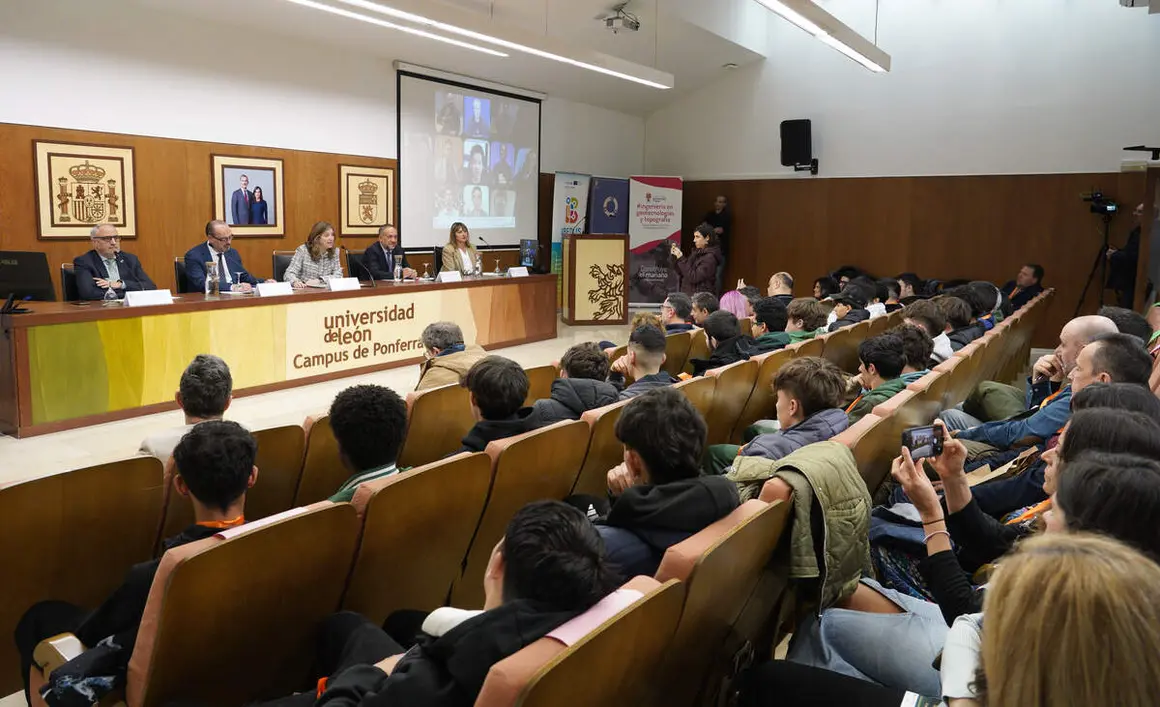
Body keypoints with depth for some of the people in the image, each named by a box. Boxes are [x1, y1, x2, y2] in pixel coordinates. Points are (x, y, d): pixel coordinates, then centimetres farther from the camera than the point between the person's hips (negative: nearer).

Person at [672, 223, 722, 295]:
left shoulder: (710, 257, -14)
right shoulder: (697, 252, 12)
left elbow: (694, 278, -20)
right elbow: (681, 273, 15)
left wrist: (681, 259, -20)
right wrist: (676, 256, 2)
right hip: (688, 294, 8)